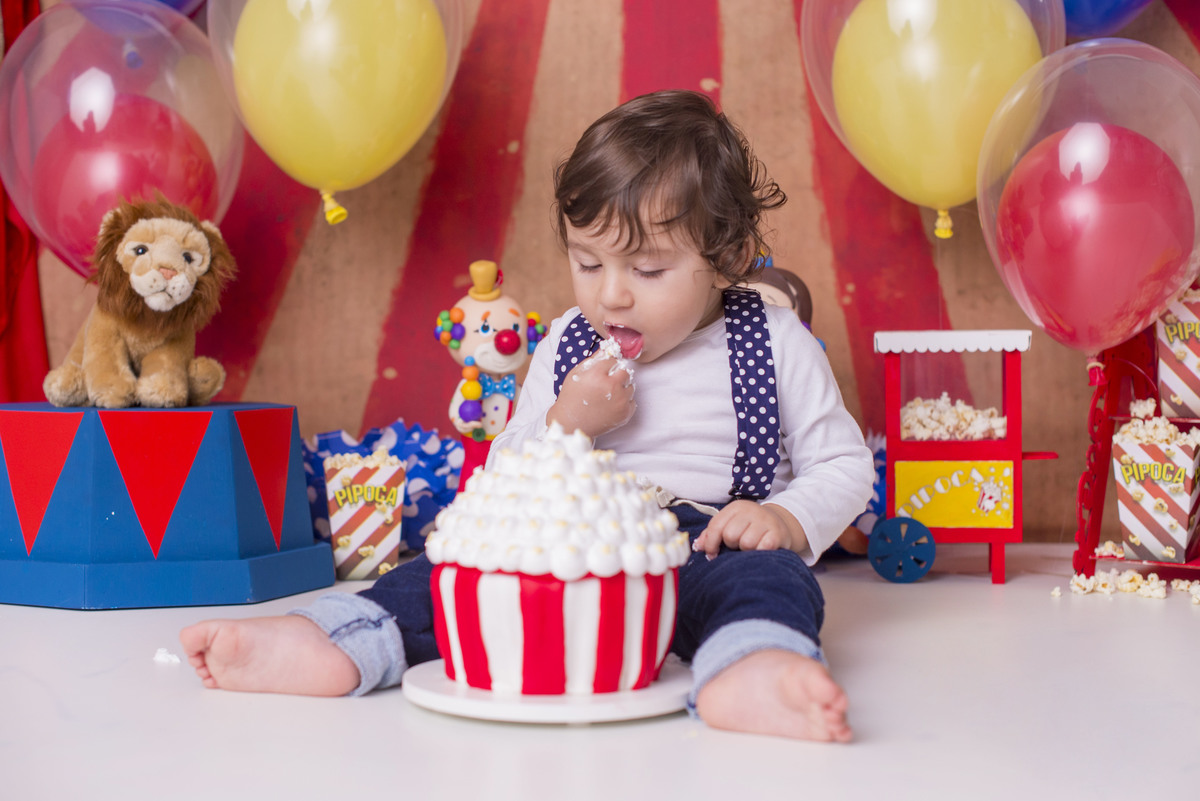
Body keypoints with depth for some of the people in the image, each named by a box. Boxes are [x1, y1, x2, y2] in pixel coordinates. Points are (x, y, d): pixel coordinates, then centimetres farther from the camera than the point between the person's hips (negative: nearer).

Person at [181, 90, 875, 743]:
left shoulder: (778, 346, 1)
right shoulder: (567, 345, 10)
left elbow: (844, 466, 6)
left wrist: (787, 519, -16)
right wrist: (564, 426, -11)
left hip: (709, 545, -3)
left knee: (767, 574, -36)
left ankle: (749, 677, -67)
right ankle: (330, 644, -36)